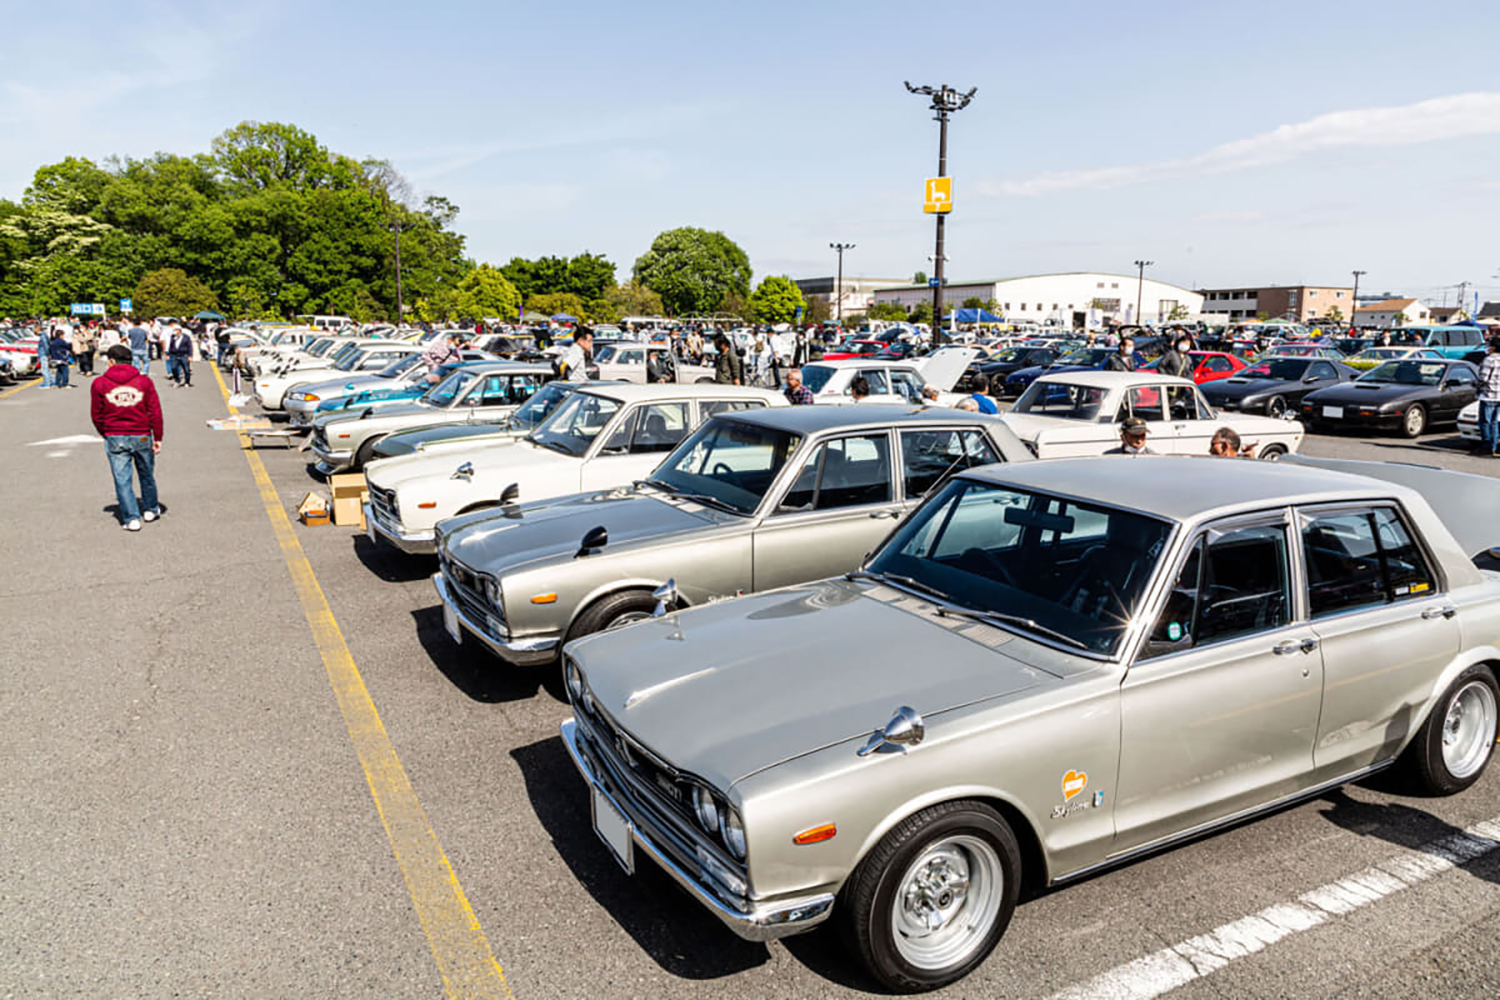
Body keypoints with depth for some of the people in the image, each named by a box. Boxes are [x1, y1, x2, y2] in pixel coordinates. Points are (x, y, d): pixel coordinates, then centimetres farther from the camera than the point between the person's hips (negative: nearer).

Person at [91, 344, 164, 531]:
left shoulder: (99, 384, -3)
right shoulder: (144, 382, -2)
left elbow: (96, 415, 2)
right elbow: (155, 412, -3)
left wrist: (106, 434, 17)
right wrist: (157, 437, 4)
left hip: (114, 438, -1)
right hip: (142, 437, 1)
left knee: (122, 479, 4)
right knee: (146, 475, 18)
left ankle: (131, 519, 2)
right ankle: (150, 510, 33)